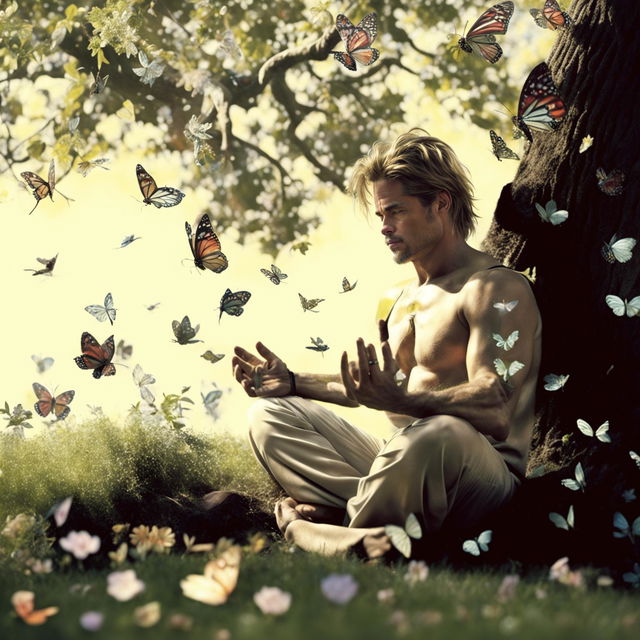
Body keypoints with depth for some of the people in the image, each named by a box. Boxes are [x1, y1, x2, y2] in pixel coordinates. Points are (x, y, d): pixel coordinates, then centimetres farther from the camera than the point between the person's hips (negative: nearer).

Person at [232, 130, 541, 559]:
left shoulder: (496, 289, -9)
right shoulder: (408, 298, 21)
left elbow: (495, 409, -23)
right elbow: (375, 387, 34)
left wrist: (399, 402, -38)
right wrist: (294, 382, 22)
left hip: (484, 480, -9)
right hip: (403, 462, 9)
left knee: (438, 432, -42)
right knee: (270, 413, 4)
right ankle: (371, 524, -24)